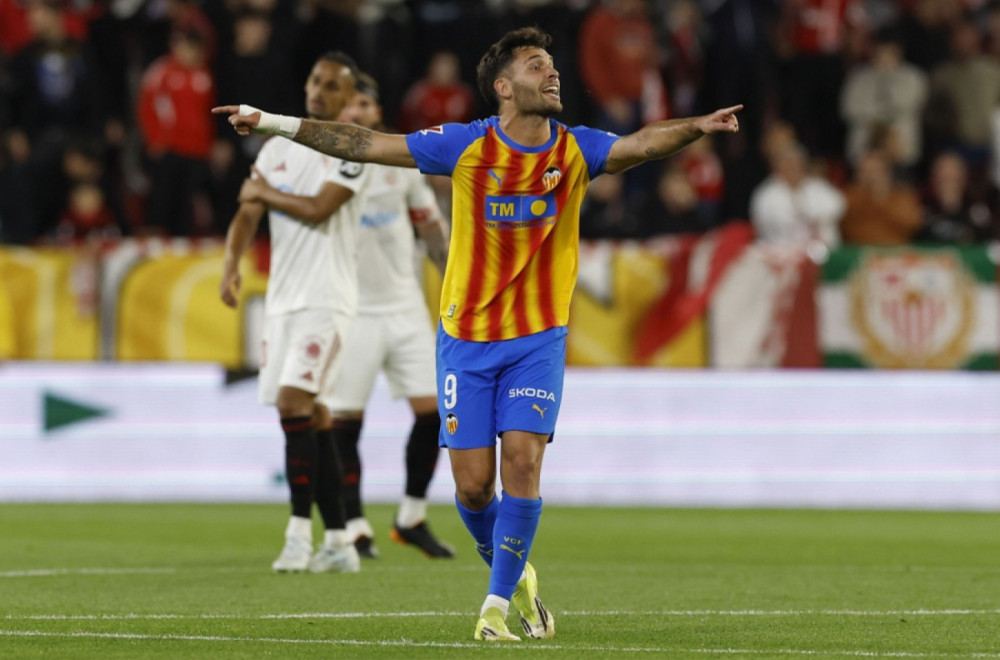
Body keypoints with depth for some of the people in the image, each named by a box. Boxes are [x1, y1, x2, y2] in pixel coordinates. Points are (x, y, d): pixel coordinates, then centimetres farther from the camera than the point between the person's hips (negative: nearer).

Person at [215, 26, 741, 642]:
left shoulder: (576, 149, -4)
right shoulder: (468, 146, -7)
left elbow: (641, 144, -21)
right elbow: (365, 145, -4)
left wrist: (695, 127, -41)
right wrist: (273, 123, -5)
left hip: (538, 337, 0)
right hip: (467, 338, 0)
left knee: (522, 461, -14)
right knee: (473, 485, -2)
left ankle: (498, 603, -3)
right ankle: (513, 574, 26)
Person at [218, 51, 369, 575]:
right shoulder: (277, 148, 14)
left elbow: (319, 209, -15)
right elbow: (248, 214, 8)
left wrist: (265, 193, 0)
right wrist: (231, 265, -9)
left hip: (326, 299, -6)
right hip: (283, 297, 6)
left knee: (293, 402, -19)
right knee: (311, 418, 5)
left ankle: (300, 532, -17)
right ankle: (338, 543, 9)